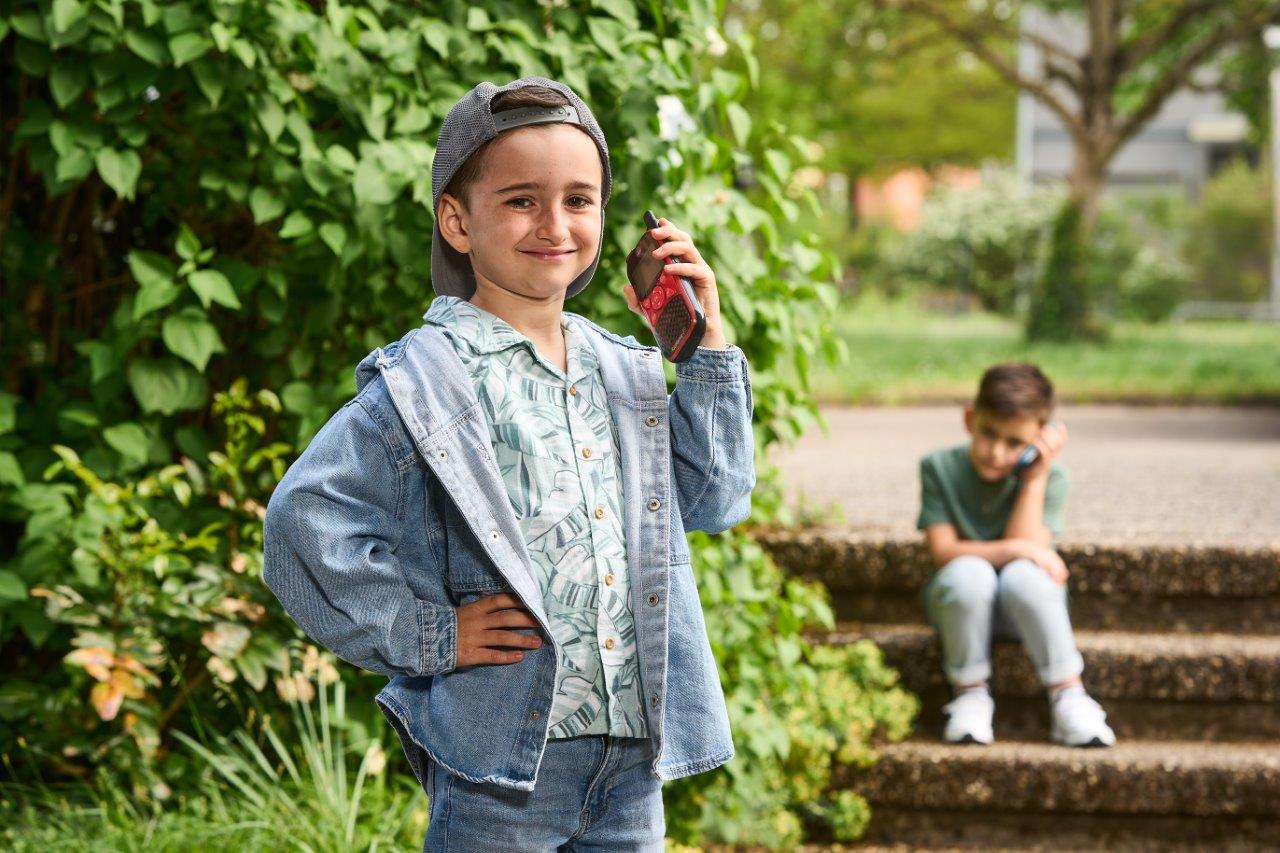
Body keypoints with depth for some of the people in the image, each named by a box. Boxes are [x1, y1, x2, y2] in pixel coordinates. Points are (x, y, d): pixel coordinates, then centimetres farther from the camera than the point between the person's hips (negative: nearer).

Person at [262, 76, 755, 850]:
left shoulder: (623, 372, 11)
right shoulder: (424, 382, -10)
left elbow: (714, 502, 13)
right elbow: (307, 519, -14)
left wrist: (709, 345, 6)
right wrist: (427, 634, -13)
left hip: (633, 756, 6)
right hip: (502, 754, -6)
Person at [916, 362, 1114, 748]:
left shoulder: (1048, 477, -8)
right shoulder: (940, 468, -8)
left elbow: (1029, 546, -19)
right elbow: (943, 551, -17)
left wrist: (1034, 480, -20)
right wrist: (1013, 549, -27)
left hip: (1023, 611, 0)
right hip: (958, 603, 0)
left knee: (1023, 575, -35)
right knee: (969, 573, -34)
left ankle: (1068, 696, -22)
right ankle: (970, 694, -15)